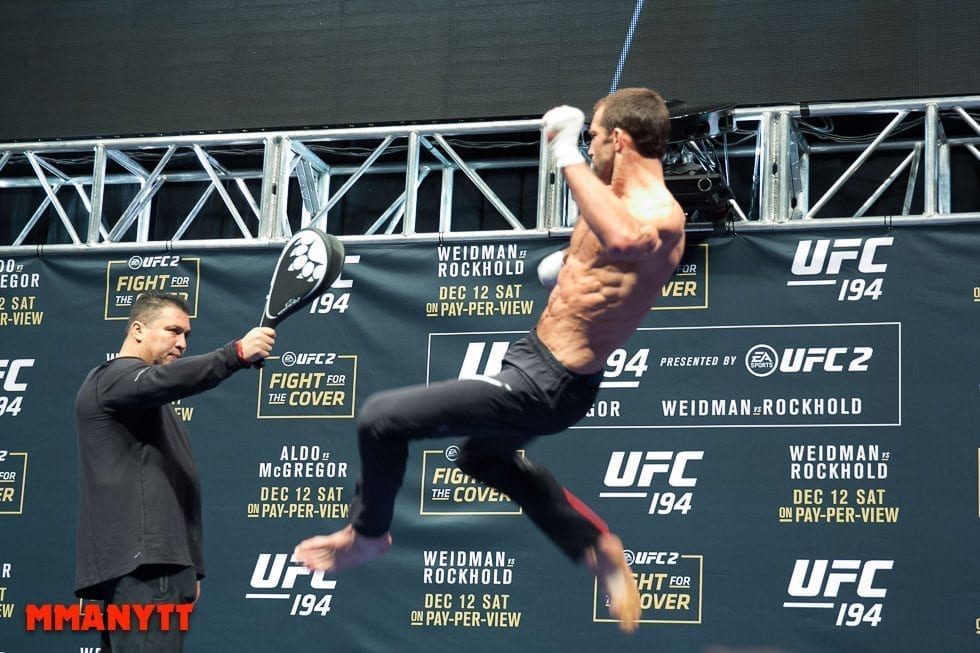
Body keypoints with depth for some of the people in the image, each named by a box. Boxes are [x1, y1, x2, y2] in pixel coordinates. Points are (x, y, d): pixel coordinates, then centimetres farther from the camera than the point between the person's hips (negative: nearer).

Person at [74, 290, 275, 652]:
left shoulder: (150, 403, 29)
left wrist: (188, 569, 29)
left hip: (159, 563, 10)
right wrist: (236, 353, -40)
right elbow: (166, 379, -29)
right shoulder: (113, 378, -4)